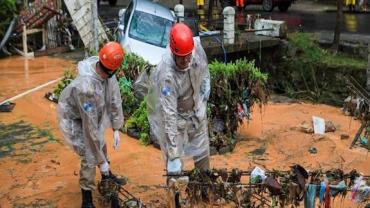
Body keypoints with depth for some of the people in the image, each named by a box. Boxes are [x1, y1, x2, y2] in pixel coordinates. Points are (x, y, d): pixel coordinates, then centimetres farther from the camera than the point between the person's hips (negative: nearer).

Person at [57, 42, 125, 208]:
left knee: (101, 145, 24)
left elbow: (114, 100, -7)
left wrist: (116, 129, -8)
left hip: (91, 113, 8)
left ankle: (107, 176, 51)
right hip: (73, 118, -7)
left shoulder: (108, 73, -22)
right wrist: (101, 161, -30)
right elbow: (91, 126, -37)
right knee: (90, 156, -8)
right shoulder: (86, 87, -43)